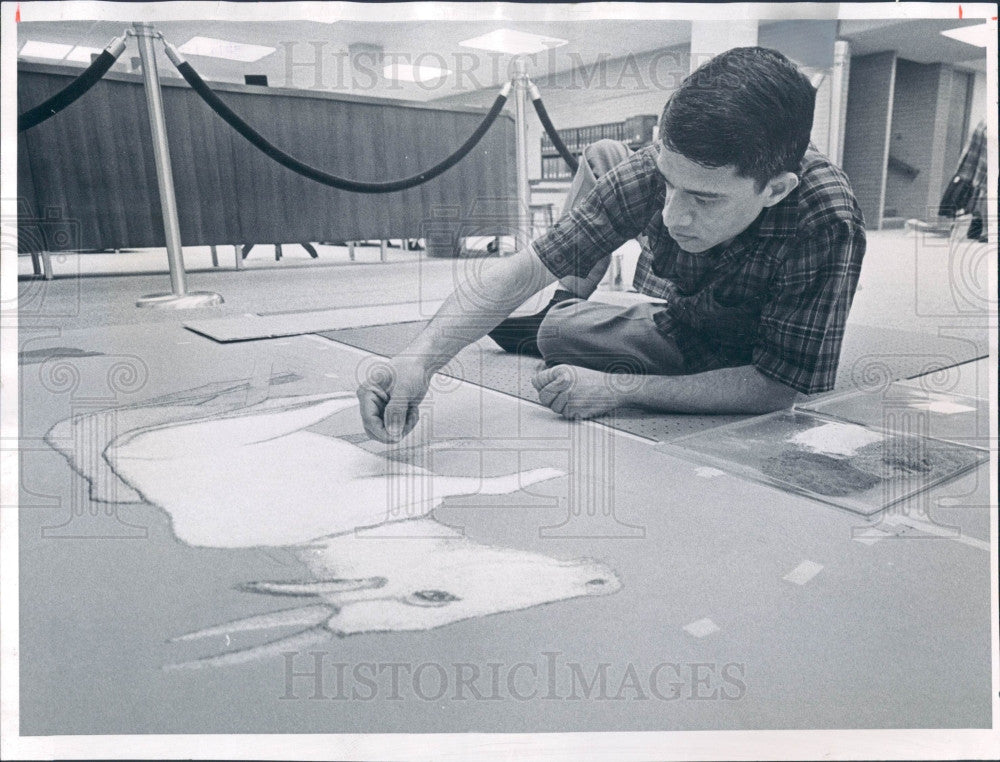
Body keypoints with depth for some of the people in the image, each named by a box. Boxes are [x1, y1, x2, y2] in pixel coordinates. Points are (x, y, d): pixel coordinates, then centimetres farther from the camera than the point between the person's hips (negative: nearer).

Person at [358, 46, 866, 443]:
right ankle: (569, 303, 17)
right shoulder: (663, 165, -30)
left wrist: (617, 389, -39)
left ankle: (562, 320, 17)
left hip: (736, 358, -4)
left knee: (558, 333, -21)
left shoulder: (829, 227, -40)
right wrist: (419, 359, -45)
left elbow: (778, 387, -34)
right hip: (679, 306, 4)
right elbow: (525, 268, -32)